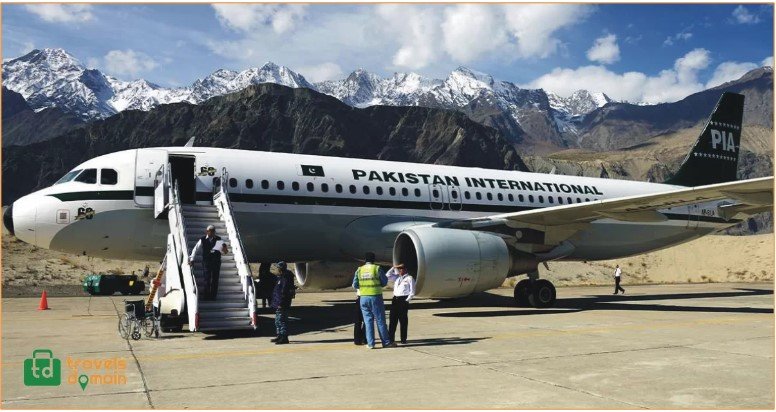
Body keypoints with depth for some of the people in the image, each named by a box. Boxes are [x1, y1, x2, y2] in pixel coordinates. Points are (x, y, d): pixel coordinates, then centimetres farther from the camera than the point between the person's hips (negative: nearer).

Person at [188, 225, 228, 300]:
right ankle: (207, 296, 15)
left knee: (215, 280, 4)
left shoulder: (218, 239, 0)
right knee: (207, 280, 2)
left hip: (216, 263, 1)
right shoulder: (203, 240, -2)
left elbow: (223, 252, 1)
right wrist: (192, 259, 6)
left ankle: (213, 296, 15)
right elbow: (195, 249, 9)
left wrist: (224, 249, -21)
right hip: (206, 263, -1)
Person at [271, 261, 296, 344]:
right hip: (278, 304, 11)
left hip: (282, 305, -11)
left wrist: (280, 304, -25)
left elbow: (284, 293, -23)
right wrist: (276, 303, 23)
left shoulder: (285, 279, -17)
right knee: (277, 320, 18)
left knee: (282, 320, -9)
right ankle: (280, 336, 27)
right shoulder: (281, 278, 16)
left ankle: (284, 338, -7)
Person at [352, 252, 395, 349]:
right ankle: (386, 342, 9)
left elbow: (355, 285, 3)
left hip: (364, 298, 3)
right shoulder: (377, 268, -5)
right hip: (375, 297, -3)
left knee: (368, 320, 8)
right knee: (380, 320, 4)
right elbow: (385, 282, -2)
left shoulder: (359, 270, 3)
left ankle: (370, 343, 6)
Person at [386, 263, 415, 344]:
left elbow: (412, 292, -5)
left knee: (403, 320, -1)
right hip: (395, 299, 6)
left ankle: (403, 339, 6)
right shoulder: (397, 277, 15)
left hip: (403, 300, -6)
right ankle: (391, 338, 10)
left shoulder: (409, 278, -2)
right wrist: (393, 268, 9)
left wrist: (406, 301, -9)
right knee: (392, 319, 4)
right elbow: (387, 276, 15)